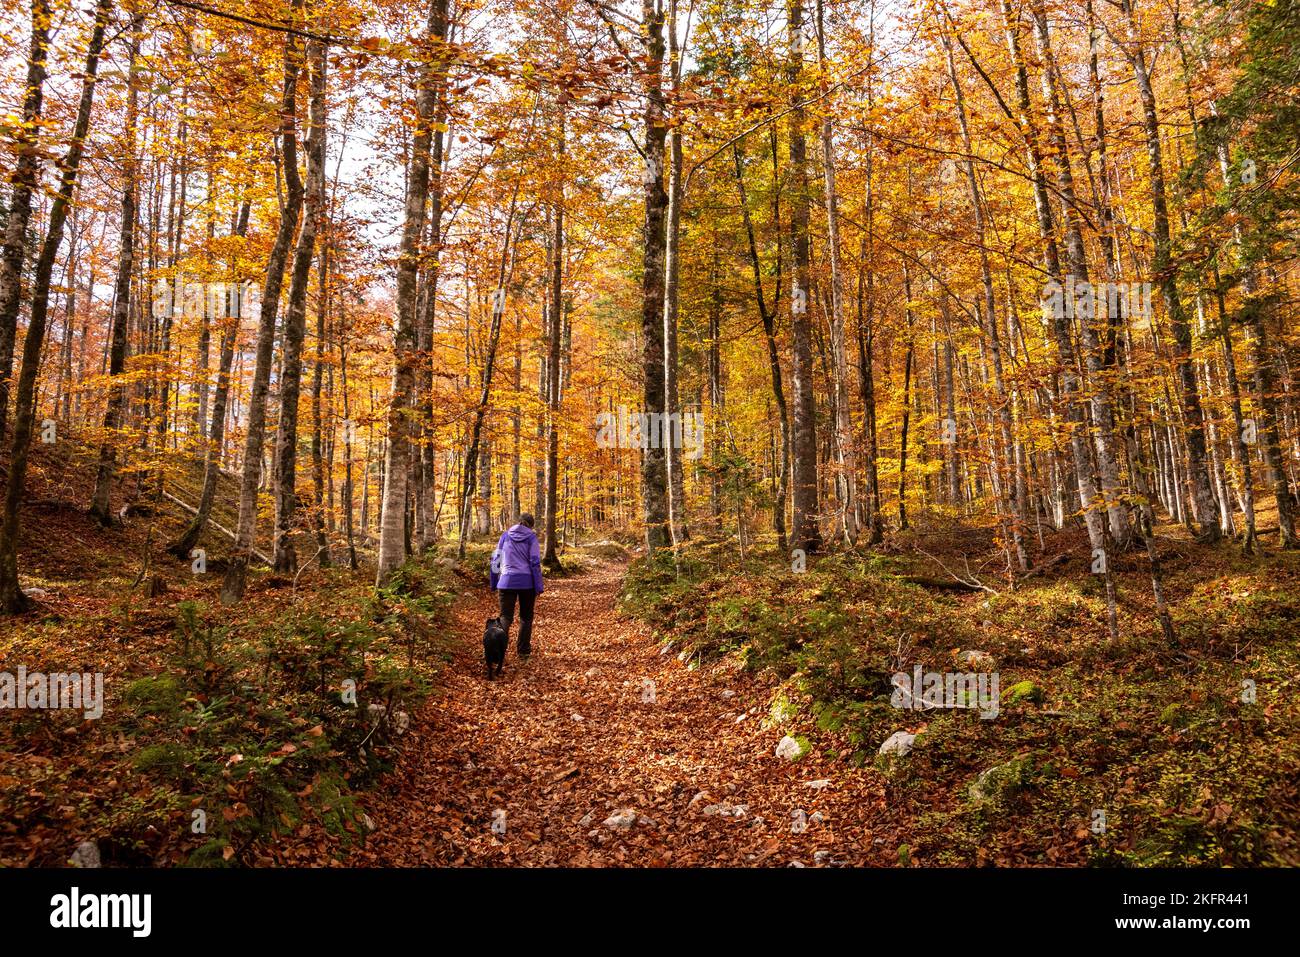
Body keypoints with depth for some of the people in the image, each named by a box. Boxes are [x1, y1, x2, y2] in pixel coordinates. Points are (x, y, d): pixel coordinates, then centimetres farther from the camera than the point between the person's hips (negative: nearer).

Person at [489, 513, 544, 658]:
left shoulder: (505, 535, 7)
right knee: (526, 618, 15)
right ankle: (523, 650, 19)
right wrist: (538, 589, -4)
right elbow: (535, 563, -6)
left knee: (505, 617, 2)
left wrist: (495, 585, 14)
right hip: (527, 582, -1)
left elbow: (495, 560, 7)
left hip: (507, 582, 1)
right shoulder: (531, 537, -1)